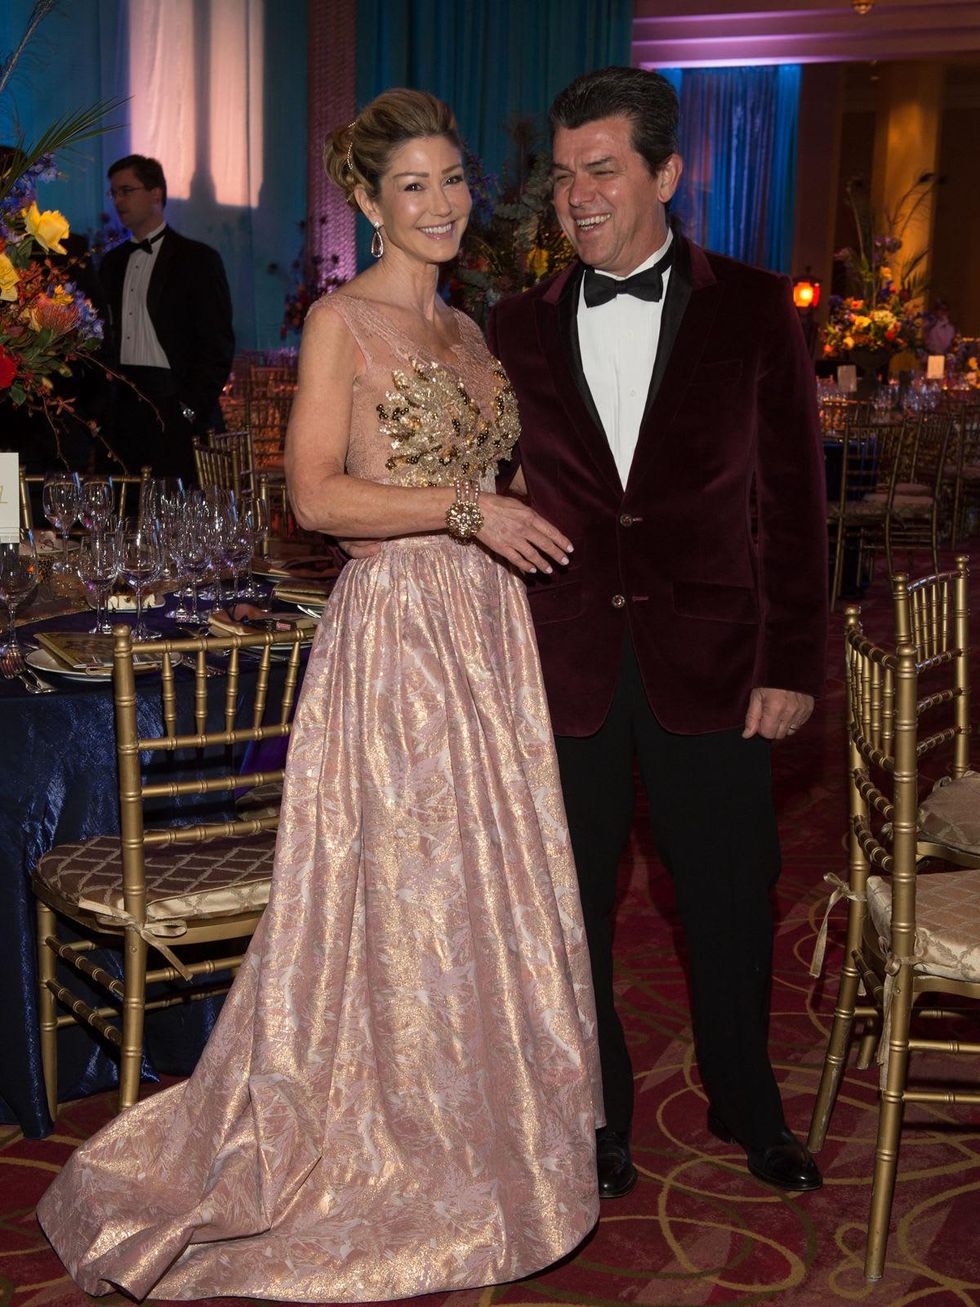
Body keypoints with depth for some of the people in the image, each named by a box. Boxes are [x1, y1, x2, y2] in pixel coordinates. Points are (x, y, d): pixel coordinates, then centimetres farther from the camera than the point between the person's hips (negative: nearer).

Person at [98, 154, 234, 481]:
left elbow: (218, 344, -5)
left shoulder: (198, 259, 0)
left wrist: (191, 409, -12)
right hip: (123, 413, 5)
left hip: (176, 415, -5)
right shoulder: (112, 263, 19)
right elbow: (107, 339, 20)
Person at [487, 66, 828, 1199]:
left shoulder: (754, 312, 0)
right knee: (569, 905, 11)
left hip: (708, 666, -1)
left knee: (729, 899, 12)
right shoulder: (517, 329, 4)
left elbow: (792, 498, 0)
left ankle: (745, 1105, 37)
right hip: (563, 668, 1)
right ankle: (597, 1115, 32)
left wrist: (791, 662, -4)